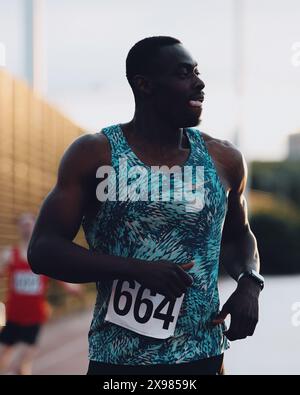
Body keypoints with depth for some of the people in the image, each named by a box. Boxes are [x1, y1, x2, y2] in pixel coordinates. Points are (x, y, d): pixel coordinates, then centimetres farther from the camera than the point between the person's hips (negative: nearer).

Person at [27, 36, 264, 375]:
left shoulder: (224, 160, 5)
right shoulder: (93, 155, -4)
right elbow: (43, 249, -8)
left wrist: (249, 282, 0)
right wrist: (137, 269, -19)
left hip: (201, 357, 3)